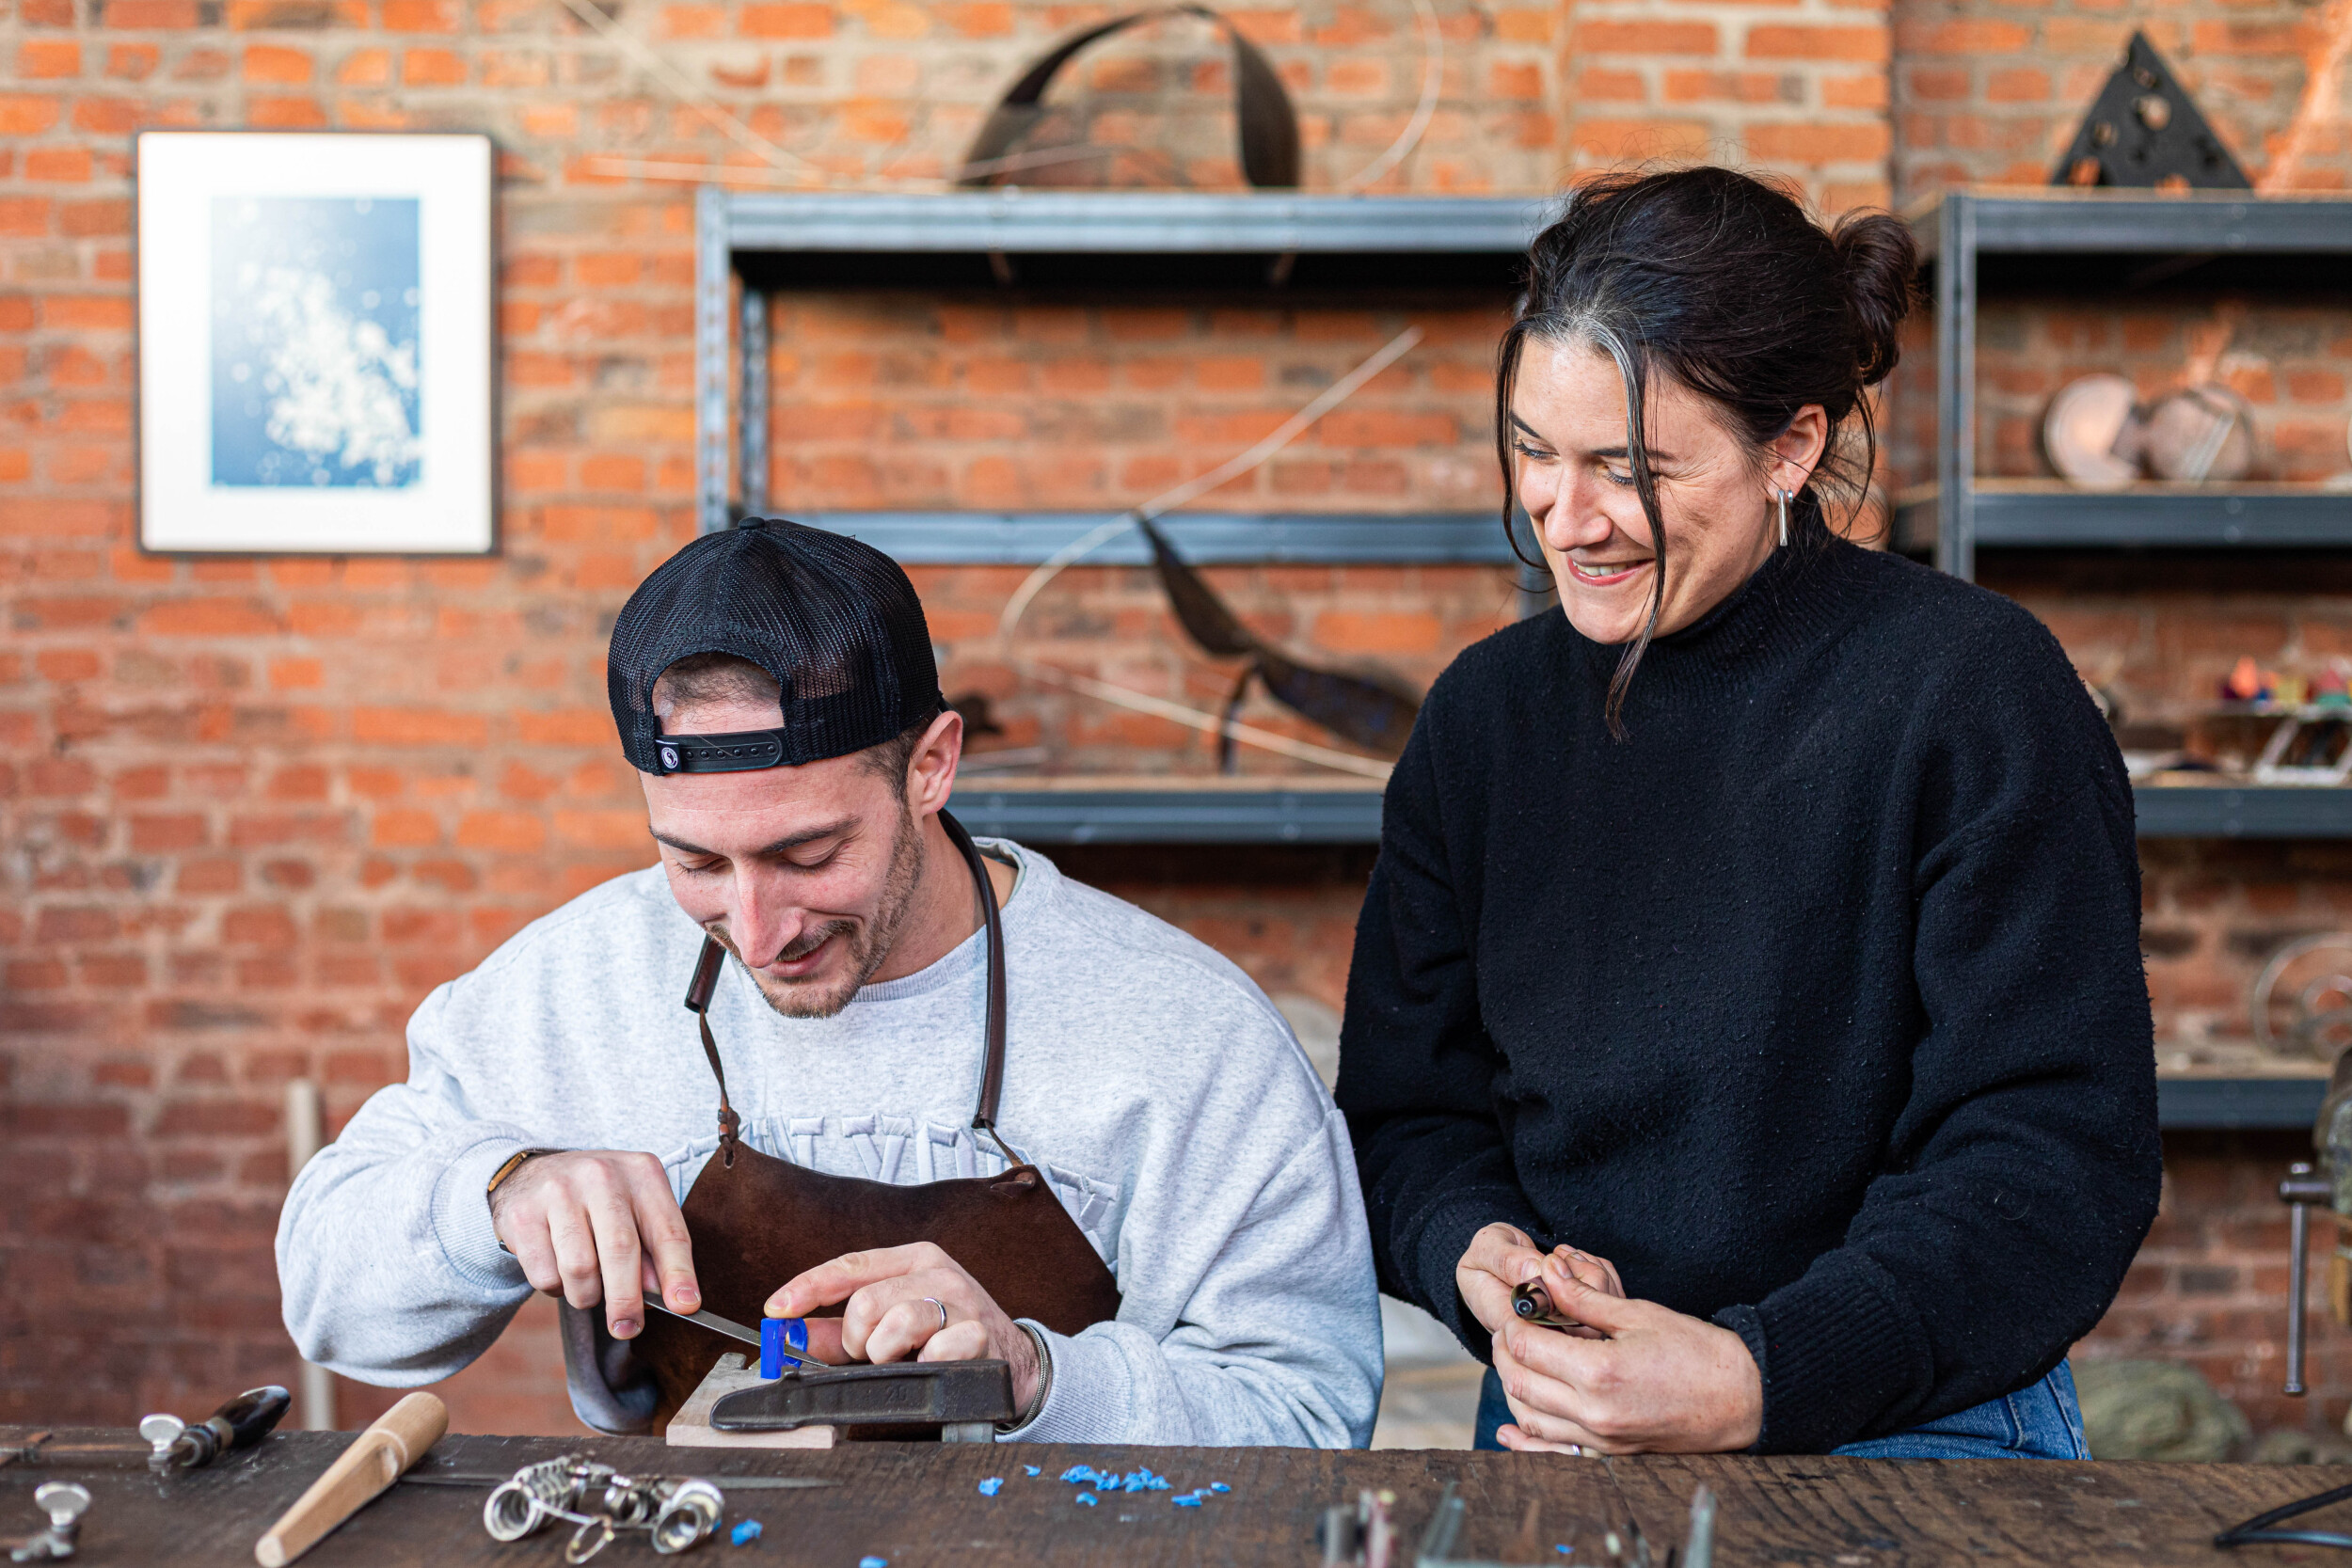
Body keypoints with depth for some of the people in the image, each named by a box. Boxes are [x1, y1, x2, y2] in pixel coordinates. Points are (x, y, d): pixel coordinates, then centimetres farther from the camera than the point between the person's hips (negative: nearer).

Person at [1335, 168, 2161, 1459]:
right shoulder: (1487, 713, 9)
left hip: (1915, 1430, -4)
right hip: (1557, 1435, 4)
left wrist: (1759, 1379, -22)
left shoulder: (1969, 686, -6)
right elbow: (1404, 1112, 12)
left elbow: (2056, 1156, -11)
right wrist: (1475, 1255, -10)